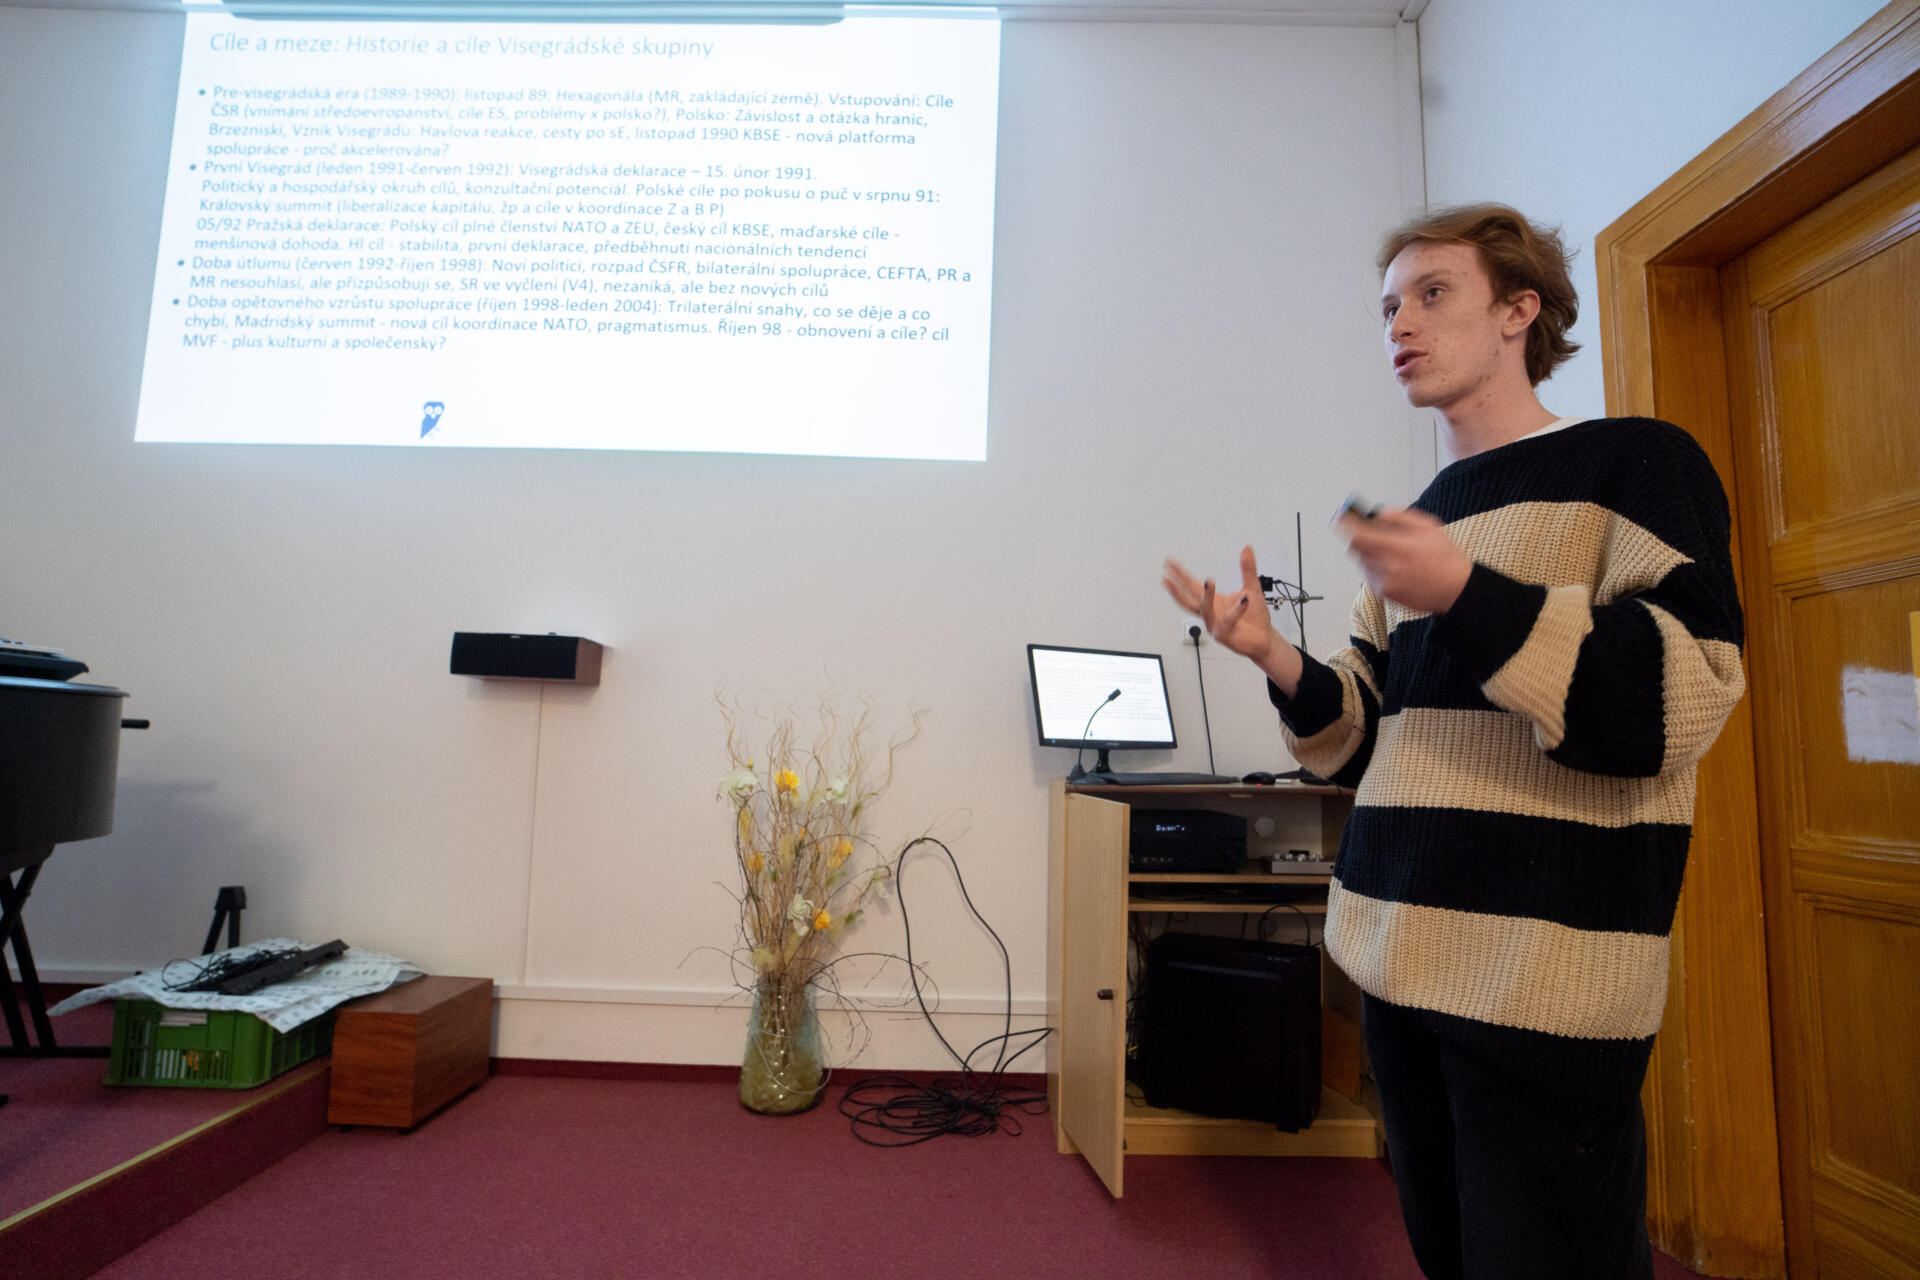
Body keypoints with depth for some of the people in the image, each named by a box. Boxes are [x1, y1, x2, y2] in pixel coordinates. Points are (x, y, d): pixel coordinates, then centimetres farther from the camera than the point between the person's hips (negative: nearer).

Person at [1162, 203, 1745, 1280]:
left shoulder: (1635, 462, -1)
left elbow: (1683, 702, -14)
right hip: (1400, 954, 7)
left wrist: (1467, 595, -22)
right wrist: (1278, 660, -2)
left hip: (1550, 975, -6)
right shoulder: (1424, 517, 15)